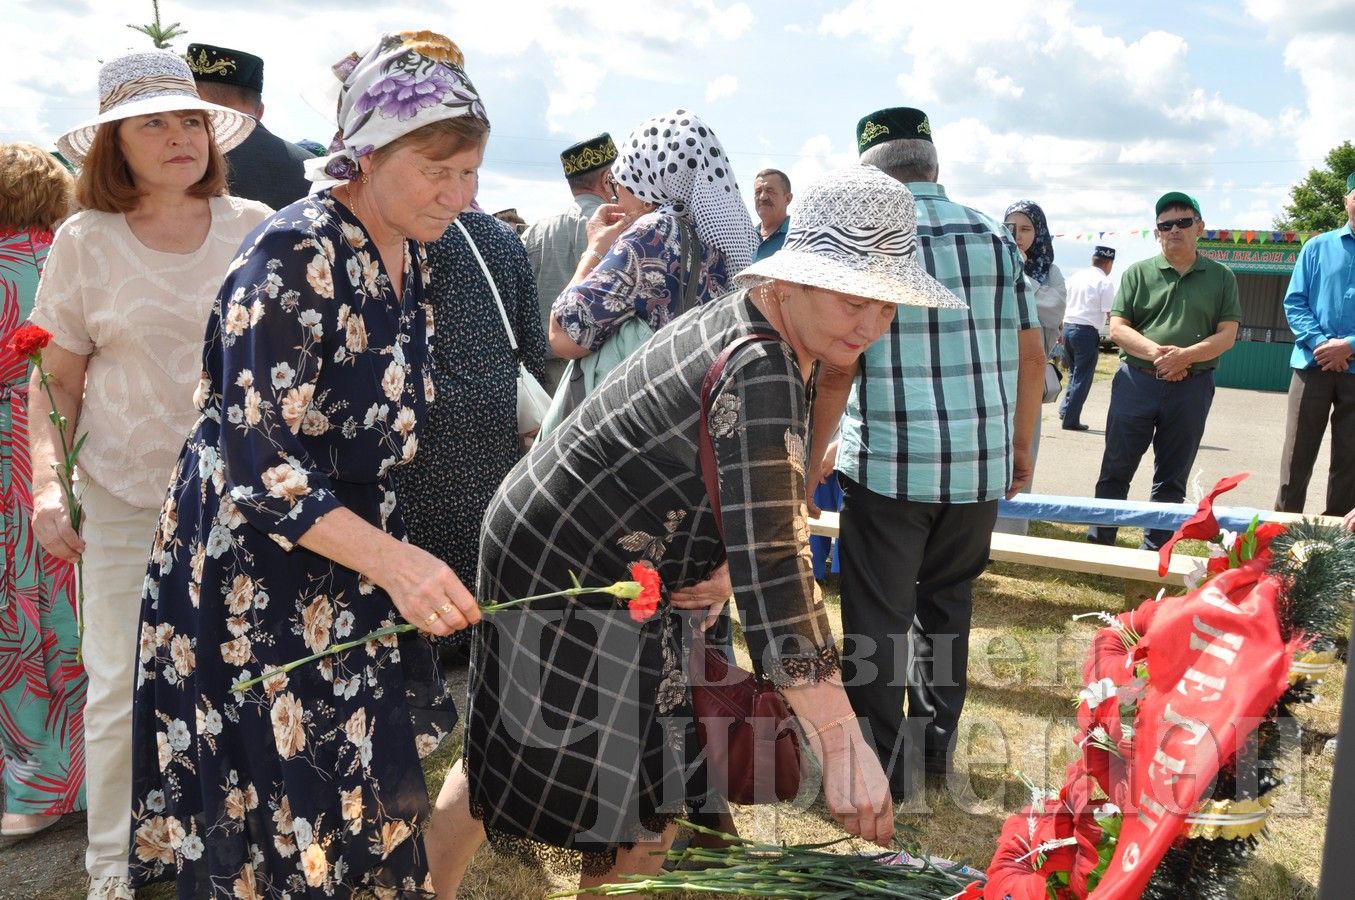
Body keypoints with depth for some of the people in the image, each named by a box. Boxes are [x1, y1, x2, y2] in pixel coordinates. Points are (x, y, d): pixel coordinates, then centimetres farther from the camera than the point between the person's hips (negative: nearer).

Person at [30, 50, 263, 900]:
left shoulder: (254, 227, 1)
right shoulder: (86, 242, -2)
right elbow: (55, 379, 3)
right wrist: (47, 484, -7)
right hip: (127, 496, -1)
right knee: (121, 690, 5)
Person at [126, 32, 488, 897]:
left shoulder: (412, 258, 4)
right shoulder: (293, 256, -21)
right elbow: (255, 459, -24)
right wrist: (392, 561, -31)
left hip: (351, 576, 7)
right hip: (254, 579, -7)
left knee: (381, 807, 13)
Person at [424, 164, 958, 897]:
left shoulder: (775, 338, 0)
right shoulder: (759, 373, -31)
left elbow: (759, 511, 9)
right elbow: (776, 567, -37)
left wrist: (727, 562, -12)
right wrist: (845, 748, -37)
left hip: (616, 576, 10)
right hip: (562, 570, -10)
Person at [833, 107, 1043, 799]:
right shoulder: (993, 235, 6)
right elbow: (1031, 354, 7)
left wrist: (820, 447, 6)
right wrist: (1021, 444, 18)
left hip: (887, 462, -4)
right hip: (981, 463, 5)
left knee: (877, 618, 7)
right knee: (947, 601, 21)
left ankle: (883, 767, 15)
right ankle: (937, 738, 34)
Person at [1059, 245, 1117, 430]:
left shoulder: (1075, 276, 10)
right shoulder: (1104, 282, -9)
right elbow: (1109, 314, -12)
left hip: (1068, 327, 6)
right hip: (1087, 332, -6)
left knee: (1074, 373, 23)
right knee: (1082, 378, 3)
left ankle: (1065, 409, 18)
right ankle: (1071, 420, 5)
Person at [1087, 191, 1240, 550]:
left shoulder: (1221, 277, 7)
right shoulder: (1138, 272, 6)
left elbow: (1227, 333, 0)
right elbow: (1118, 328, 0)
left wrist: (1186, 355, -18)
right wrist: (1155, 352, -17)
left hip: (1192, 388, 1)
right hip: (1136, 382, -1)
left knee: (1172, 479, 8)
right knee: (1116, 469, 2)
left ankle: (1155, 551, 17)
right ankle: (1098, 543, 11)